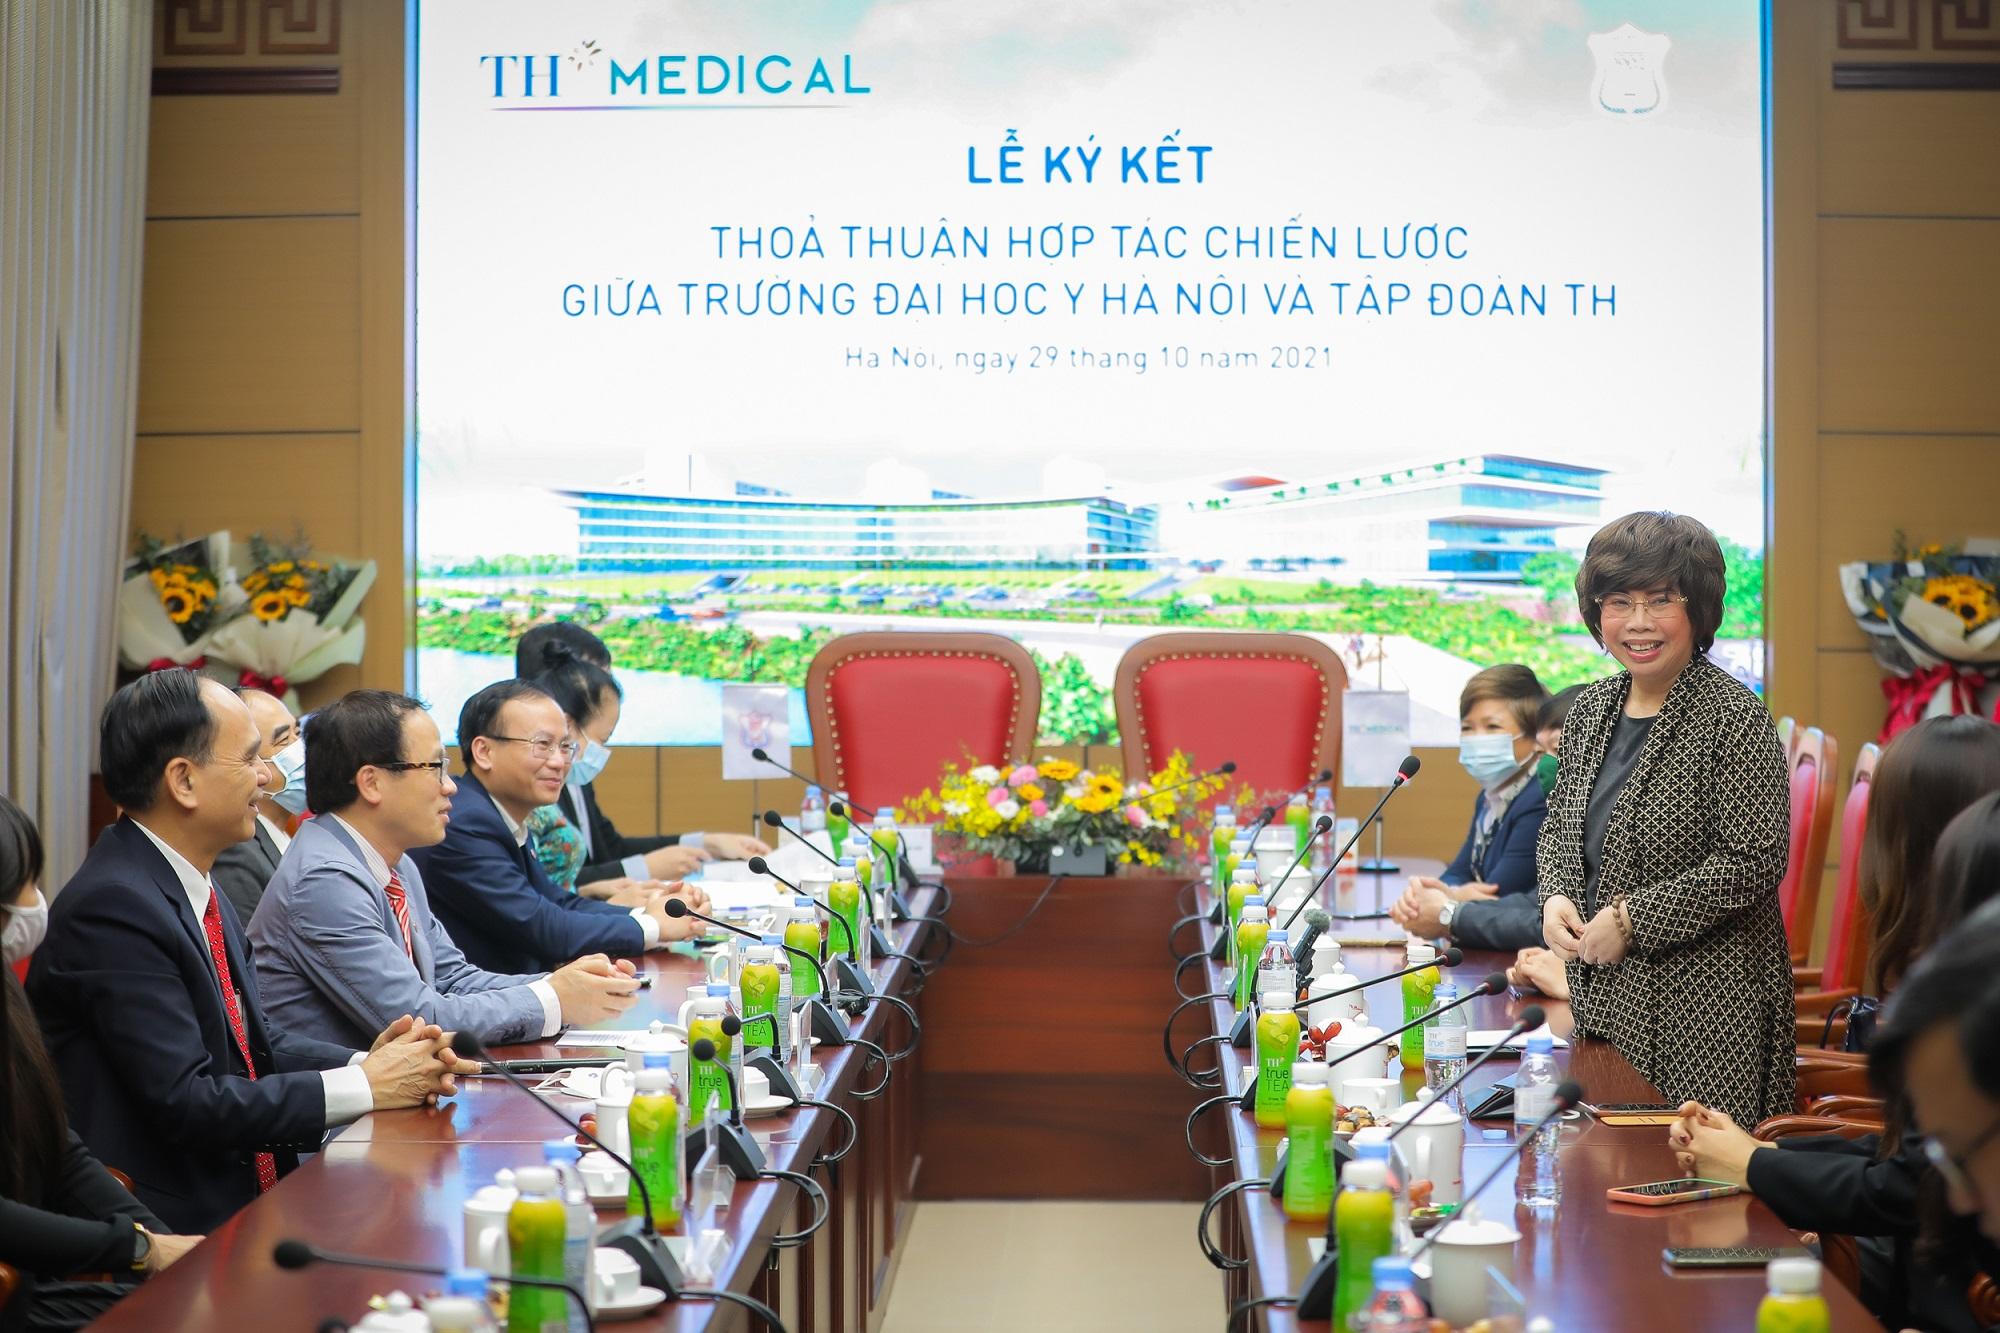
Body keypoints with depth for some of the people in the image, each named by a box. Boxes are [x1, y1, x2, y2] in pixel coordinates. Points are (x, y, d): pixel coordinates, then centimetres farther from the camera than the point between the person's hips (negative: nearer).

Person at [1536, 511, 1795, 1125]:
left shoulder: (1732, 716, -12)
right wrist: (1555, 897, 0)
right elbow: (1559, 824, 21)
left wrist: (1631, 919, -16)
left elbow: (1753, 861, -17)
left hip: (1704, 1010, -7)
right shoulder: (1591, 710, 10)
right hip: (1602, 994, 7)